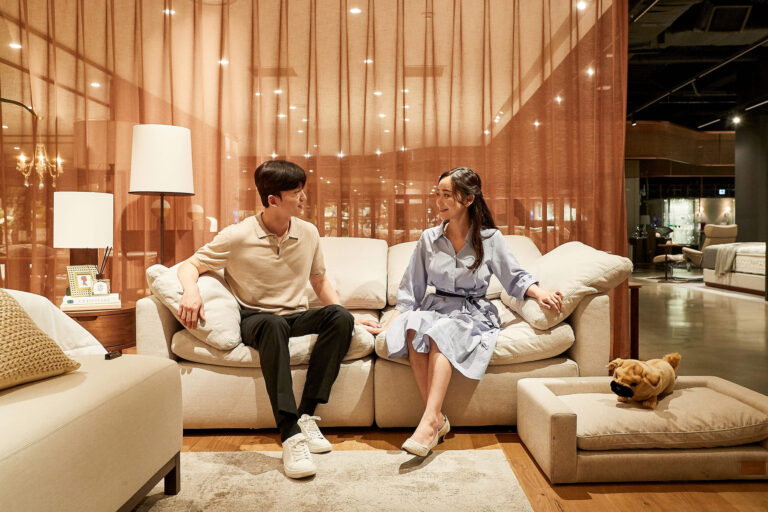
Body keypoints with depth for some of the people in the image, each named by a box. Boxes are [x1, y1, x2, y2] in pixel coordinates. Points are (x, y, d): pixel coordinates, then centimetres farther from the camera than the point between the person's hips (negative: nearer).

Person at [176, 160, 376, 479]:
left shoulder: (309, 233, 4)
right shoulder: (238, 237, -8)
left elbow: (320, 282, 16)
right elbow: (190, 265, -1)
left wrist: (345, 315, 3)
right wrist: (191, 291, -25)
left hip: (296, 317, 4)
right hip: (253, 318, -4)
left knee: (340, 317, -28)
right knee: (274, 324, -40)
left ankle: (306, 416, -26)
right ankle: (290, 435, -43)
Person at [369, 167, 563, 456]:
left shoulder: (490, 239, 3)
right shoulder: (429, 239, 9)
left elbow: (516, 278, 7)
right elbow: (410, 290, 10)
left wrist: (540, 293, -14)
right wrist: (389, 324, 1)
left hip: (473, 315, -2)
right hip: (436, 309, 3)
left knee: (441, 332, -36)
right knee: (412, 325, -33)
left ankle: (429, 421, -42)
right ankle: (437, 418, -29)